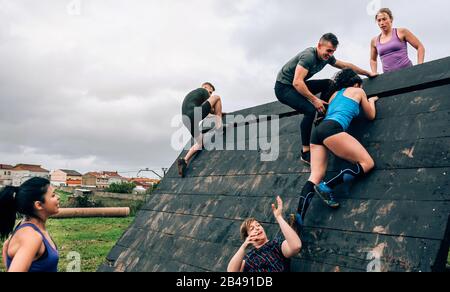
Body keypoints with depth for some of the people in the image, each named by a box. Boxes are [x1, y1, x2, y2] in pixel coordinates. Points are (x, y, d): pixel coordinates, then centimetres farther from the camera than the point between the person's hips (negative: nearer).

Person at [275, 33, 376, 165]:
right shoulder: (309, 56, -27)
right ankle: (305, 152, -18)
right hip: (283, 88, -9)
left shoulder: (326, 57, 0)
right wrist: (314, 99, -31)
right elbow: (297, 82, -34)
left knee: (329, 84, 3)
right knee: (310, 109, -27)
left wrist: (368, 73, 18)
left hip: (297, 86, 9)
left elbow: (346, 65, 13)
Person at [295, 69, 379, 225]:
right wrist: (371, 101, 50)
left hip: (318, 131, 7)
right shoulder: (358, 91, 21)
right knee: (367, 163, -5)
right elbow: (371, 116, 31)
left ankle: (299, 214, -21)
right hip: (332, 129, -7)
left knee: (315, 177, -3)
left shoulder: (335, 93, 36)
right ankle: (327, 187, -20)